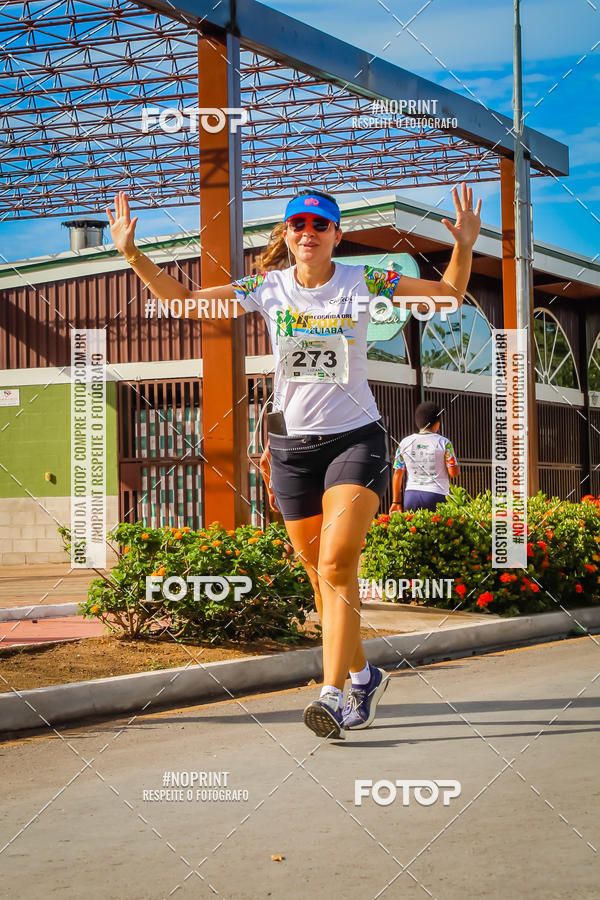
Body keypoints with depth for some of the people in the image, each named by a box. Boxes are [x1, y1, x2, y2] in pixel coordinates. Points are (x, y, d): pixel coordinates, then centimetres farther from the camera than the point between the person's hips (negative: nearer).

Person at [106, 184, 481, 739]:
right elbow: (183, 300, 7)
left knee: (336, 565, -20)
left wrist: (464, 247, -14)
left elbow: (449, 294, 4)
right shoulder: (268, 288, 4)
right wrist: (133, 255, -4)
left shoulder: (363, 283, -1)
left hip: (356, 437, -3)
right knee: (323, 578, 7)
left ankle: (333, 694, -22)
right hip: (292, 444, 3)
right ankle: (364, 676, 27)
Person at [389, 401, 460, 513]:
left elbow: (397, 474, 8)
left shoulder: (404, 443, 9)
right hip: (436, 496, -3)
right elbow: (454, 473, -3)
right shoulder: (444, 443, 0)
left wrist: (396, 502, 13)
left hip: (411, 496, 3)